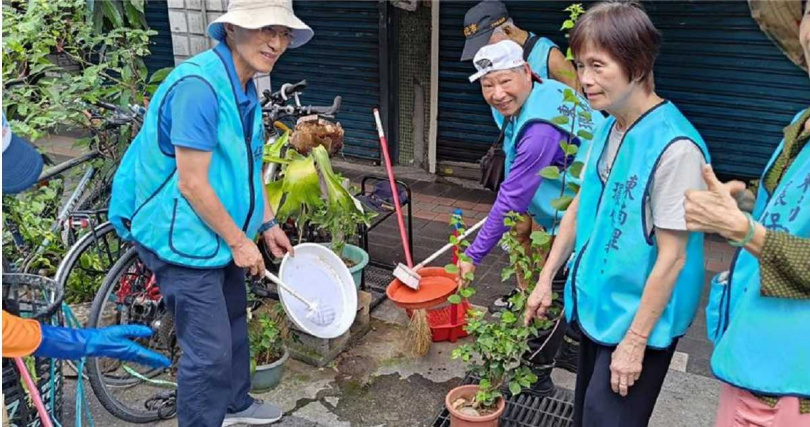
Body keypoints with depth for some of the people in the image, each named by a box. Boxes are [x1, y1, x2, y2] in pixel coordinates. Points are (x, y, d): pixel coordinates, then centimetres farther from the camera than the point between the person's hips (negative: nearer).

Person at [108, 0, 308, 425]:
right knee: (209, 350, -4)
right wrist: (239, 241, -17)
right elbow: (192, 184, -25)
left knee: (233, 321, 24)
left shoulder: (243, 87, 6)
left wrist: (268, 224, 12)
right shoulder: (199, 85, -25)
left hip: (218, 232, 10)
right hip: (182, 238, -10)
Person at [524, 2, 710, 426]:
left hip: (639, 319, -7)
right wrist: (546, 278, 13)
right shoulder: (607, 129, 0)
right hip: (596, 305, 7)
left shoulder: (674, 148, -24)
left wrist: (635, 341, -15)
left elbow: (672, 257, -20)